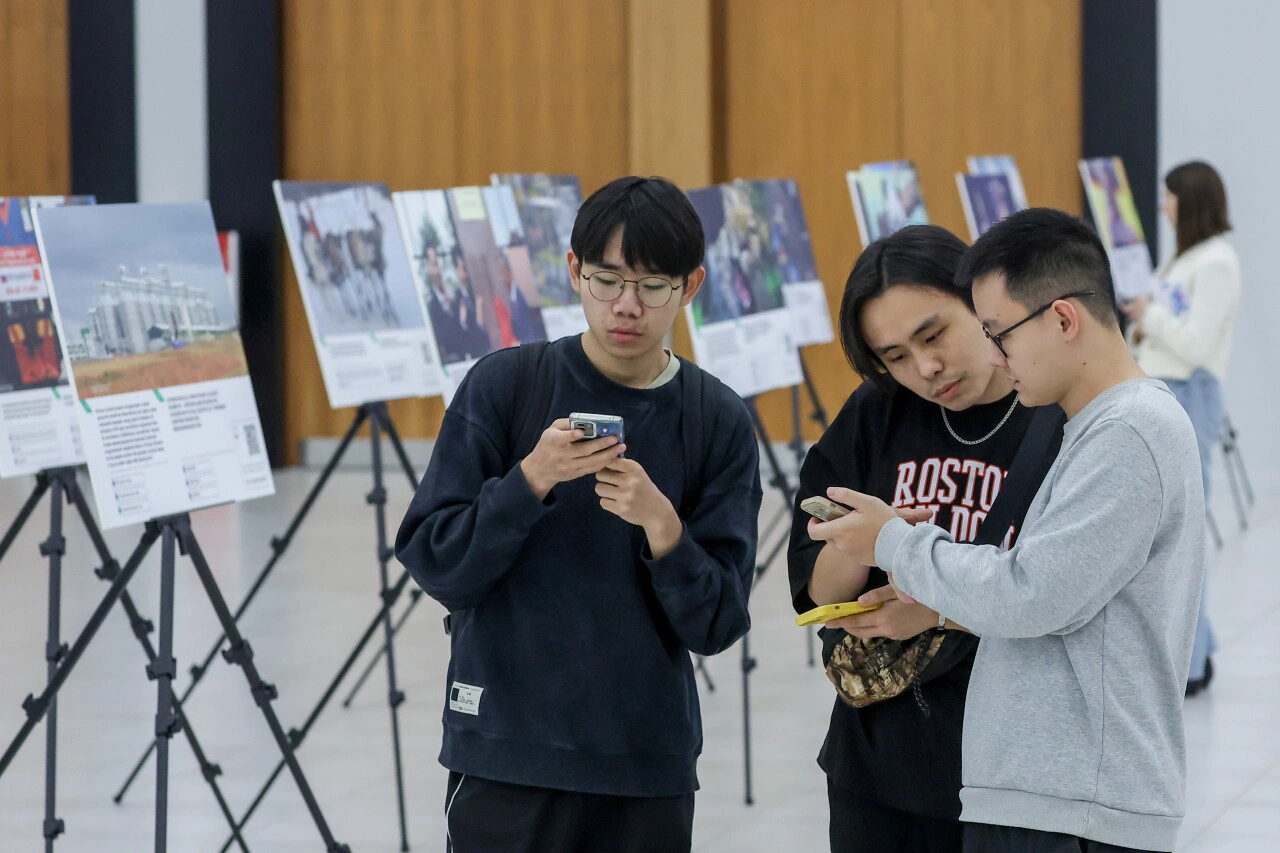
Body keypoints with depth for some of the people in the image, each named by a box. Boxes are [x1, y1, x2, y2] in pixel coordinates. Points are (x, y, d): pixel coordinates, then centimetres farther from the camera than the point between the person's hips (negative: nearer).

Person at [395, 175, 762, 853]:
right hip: (507, 756, -2)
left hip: (650, 770, 2)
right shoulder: (505, 385, -3)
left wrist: (662, 527, -19)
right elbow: (434, 564, -5)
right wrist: (532, 481, -19)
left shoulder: (719, 421, 1)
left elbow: (716, 625, -2)